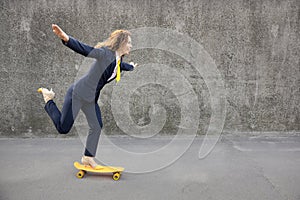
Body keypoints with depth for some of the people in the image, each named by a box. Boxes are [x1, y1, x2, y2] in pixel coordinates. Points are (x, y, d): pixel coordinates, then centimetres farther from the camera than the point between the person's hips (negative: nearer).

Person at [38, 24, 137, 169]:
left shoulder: (118, 62, 7)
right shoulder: (106, 53, -19)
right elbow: (85, 50, -32)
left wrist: (131, 67, 53)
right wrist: (66, 38, -48)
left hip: (91, 99, 8)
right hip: (78, 93, -8)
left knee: (97, 127, 7)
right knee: (63, 129, -1)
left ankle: (88, 158, 24)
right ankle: (49, 99, 21)